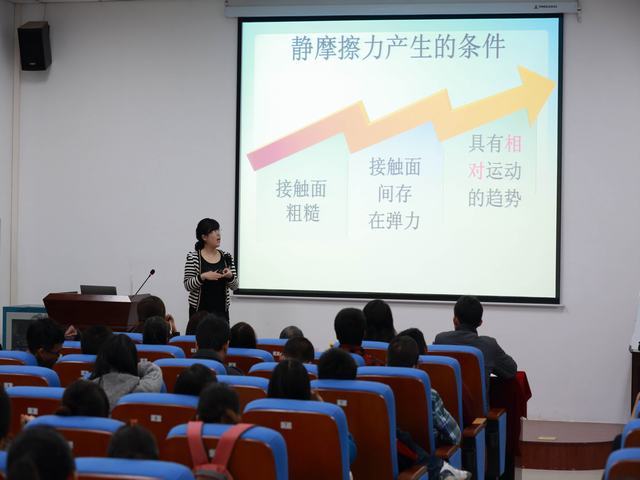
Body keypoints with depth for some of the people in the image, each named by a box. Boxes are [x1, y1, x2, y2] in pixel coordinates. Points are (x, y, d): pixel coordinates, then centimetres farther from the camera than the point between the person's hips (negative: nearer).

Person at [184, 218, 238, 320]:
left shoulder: (227, 257, 6)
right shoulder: (193, 257, -3)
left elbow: (234, 286, 8)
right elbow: (188, 285, -7)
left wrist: (230, 276, -13)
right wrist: (203, 276, -22)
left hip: (222, 311, 3)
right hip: (200, 310, -3)